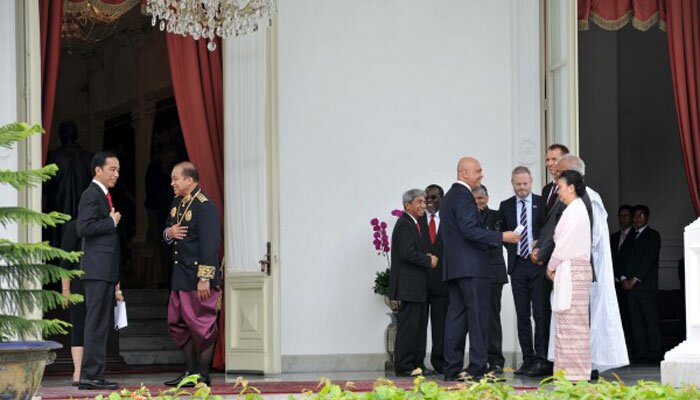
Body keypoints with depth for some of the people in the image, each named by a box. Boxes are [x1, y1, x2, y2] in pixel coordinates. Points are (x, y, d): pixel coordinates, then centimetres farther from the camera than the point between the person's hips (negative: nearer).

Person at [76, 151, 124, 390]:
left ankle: (93, 375, 12)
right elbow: (83, 227, -23)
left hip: (106, 271, 10)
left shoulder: (104, 196, 21)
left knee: (102, 324, 10)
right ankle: (91, 375, -11)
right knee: (97, 323, -11)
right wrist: (111, 221, -13)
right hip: (98, 269, -10)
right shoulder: (91, 195, -9)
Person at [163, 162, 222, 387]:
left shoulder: (204, 206, -15)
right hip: (180, 275, 9)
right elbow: (166, 231, 24)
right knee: (178, 324, 13)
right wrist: (169, 233, -2)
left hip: (198, 277, -9)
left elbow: (209, 244, -20)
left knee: (201, 324, -2)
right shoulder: (177, 203, 13)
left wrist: (204, 279, -23)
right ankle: (190, 371, 22)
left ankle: (203, 374, 6)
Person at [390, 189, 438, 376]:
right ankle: (404, 367, -7)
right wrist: (428, 260, -12)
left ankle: (416, 364, 17)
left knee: (418, 325, 12)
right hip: (408, 286, -11)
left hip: (416, 287, 11)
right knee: (408, 325, -9)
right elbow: (407, 254, -23)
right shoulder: (404, 224, -13)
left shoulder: (413, 224, 19)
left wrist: (427, 258, 5)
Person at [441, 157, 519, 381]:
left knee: (456, 316, 8)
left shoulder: (449, 196, 20)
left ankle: (452, 369, 7)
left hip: (453, 267, 10)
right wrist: (501, 237, -20)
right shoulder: (463, 195, -11)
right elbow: (469, 230, -21)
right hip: (471, 266, -10)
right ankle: (478, 369, -12)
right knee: (478, 316, -9)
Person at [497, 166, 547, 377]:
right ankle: (528, 359, 9)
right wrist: (511, 247, 2)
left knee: (540, 313, -8)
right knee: (522, 315, 5)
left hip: (538, 263, -3)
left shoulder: (542, 203, 1)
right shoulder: (506, 206, 11)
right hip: (517, 265, 4)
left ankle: (541, 359, -7)